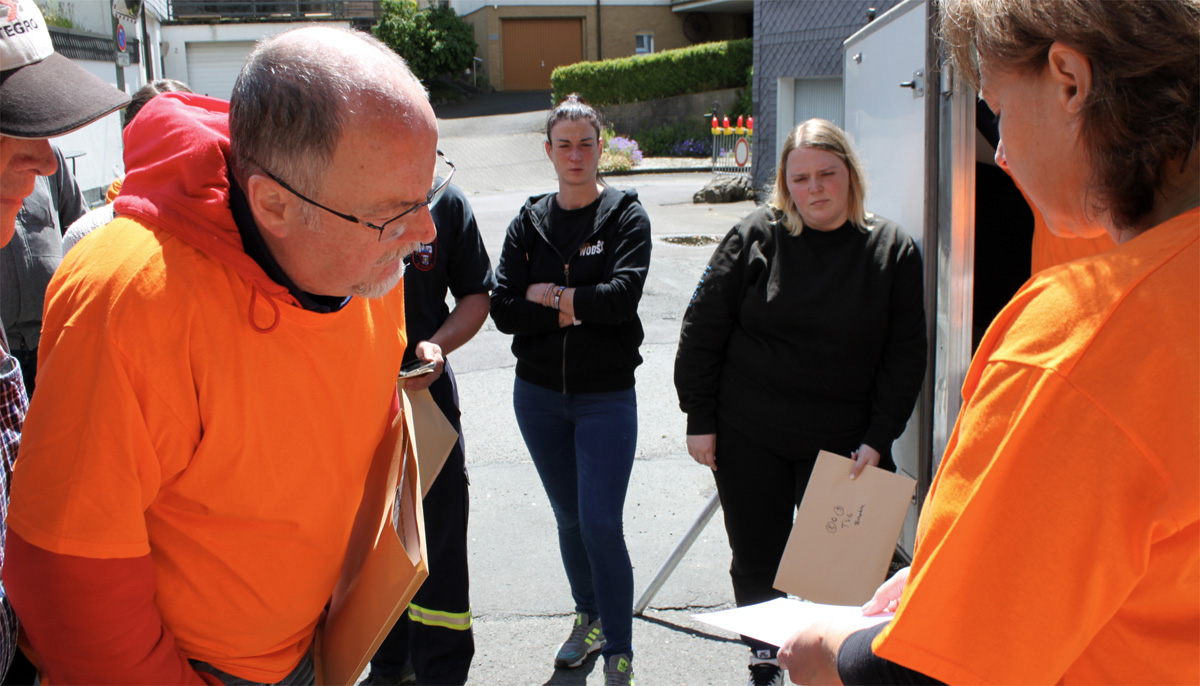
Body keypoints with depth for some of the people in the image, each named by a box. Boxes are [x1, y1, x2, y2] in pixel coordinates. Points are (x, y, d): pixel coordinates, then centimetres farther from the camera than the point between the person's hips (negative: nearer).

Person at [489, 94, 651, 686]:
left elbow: (623, 295, -21)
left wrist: (548, 296, -13)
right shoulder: (529, 222, 4)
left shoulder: (625, 214, -5)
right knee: (569, 519, 16)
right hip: (538, 394, 4)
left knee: (601, 523, -8)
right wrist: (578, 309, -15)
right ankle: (589, 620, 37)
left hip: (606, 396, -4)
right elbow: (503, 309, -6)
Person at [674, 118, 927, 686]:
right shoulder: (755, 237, -3)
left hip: (841, 445, 0)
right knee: (756, 562, 11)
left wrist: (878, 438, -6)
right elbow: (702, 330, 0)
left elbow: (905, 355, 2)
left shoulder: (893, 251, -1)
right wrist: (699, 419, -2)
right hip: (749, 438, 1)